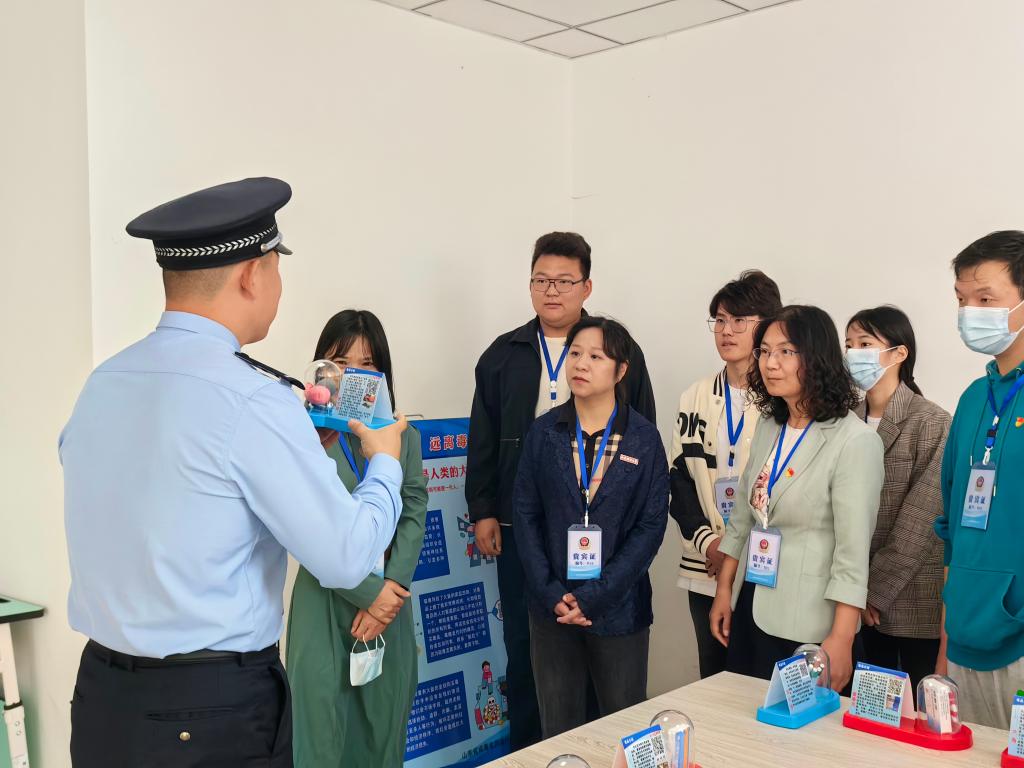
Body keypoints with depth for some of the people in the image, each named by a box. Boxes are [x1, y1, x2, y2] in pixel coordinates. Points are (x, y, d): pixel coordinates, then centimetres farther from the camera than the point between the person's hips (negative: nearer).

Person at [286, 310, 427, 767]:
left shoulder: (404, 437, 8)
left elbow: (414, 516, 3)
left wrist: (391, 587, -10)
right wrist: (368, 593, -12)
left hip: (389, 602, 4)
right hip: (325, 603, -4)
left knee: (384, 727, 11)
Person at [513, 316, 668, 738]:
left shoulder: (644, 438, -4)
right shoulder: (544, 432, 1)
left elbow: (651, 525, -7)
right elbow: (525, 514, 0)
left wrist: (594, 596, -14)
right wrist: (552, 594, -11)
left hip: (619, 608, -1)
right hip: (552, 607, 1)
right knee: (558, 731, 11)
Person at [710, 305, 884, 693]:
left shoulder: (855, 441, -17)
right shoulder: (768, 426, 5)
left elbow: (853, 552, -18)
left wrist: (841, 640, -19)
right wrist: (724, 589, 14)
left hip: (808, 627, -7)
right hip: (753, 610, 7)